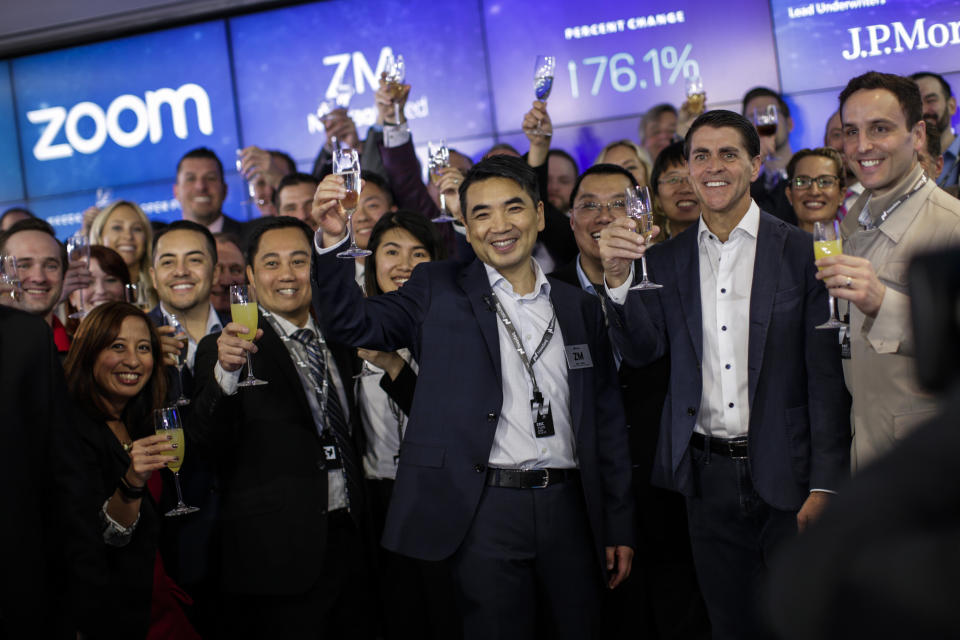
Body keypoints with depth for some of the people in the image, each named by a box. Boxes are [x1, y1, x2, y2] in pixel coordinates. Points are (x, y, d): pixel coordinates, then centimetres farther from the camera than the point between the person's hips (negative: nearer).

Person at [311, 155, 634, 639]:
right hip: (487, 509, -3)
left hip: (568, 508, 3)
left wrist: (619, 527, 9)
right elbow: (351, 323, -8)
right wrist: (334, 241, -24)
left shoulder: (581, 308, 11)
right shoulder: (439, 291, 4)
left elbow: (606, 422, 12)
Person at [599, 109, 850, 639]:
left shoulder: (802, 252, -3)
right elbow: (642, 351, -3)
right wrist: (618, 277, -20)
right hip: (707, 476, 3)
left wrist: (825, 484, -10)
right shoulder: (664, 261, 7)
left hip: (783, 475, -3)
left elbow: (826, 375, -5)